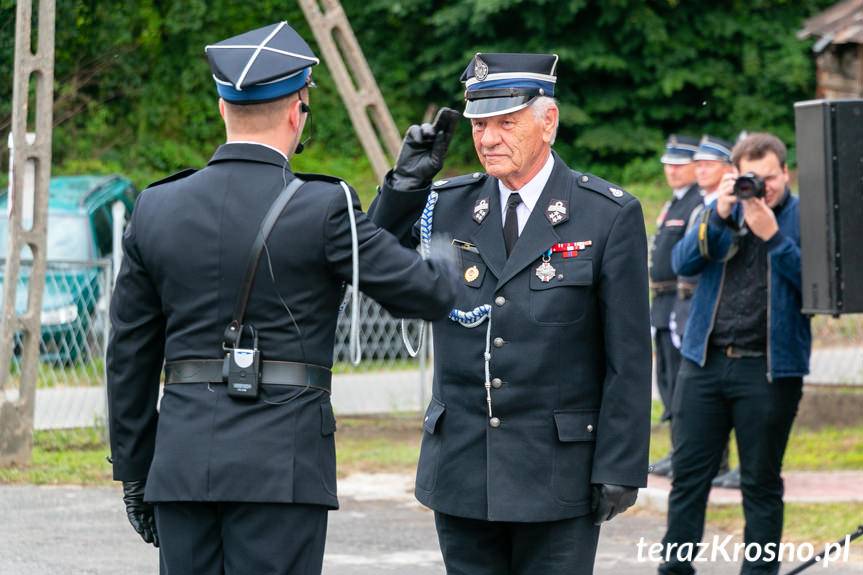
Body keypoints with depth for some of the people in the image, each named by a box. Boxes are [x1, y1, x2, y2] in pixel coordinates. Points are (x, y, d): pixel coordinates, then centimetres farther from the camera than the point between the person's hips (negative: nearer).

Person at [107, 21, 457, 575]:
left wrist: (134, 472, 19)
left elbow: (130, 357, 11)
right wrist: (451, 272, 23)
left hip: (183, 462, 4)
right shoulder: (322, 209, -8)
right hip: (282, 466, -4)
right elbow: (420, 294, -1)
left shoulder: (156, 209, 5)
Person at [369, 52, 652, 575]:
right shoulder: (447, 206, 7)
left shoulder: (610, 215, -3)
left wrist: (620, 468, -9)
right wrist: (403, 184, -9)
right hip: (461, 468, 4)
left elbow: (629, 357, -4)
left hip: (556, 473, -4)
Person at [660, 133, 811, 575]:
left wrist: (772, 235, -18)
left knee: (761, 481, 5)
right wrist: (719, 216, -12)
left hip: (770, 368, -3)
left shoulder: (803, 217, 0)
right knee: (688, 472, 4)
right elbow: (683, 263, -1)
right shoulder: (722, 210, 11)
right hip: (705, 360, 3)